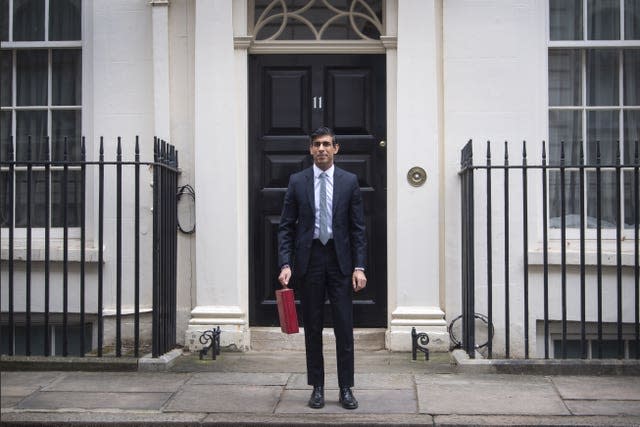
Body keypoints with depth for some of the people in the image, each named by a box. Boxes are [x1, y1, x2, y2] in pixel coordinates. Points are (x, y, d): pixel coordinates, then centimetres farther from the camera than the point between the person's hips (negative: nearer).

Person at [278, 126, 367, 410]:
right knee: (312, 328, 7)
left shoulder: (349, 181, 3)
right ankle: (317, 388, 18)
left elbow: (358, 228, 3)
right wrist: (285, 264, -8)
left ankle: (346, 389, 12)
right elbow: (286, 227, 2)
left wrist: (359, 267, -5)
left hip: (340, 260, 0)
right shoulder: (297, 181, 4)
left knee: (345, 327, 1)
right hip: (309, 259, 0)